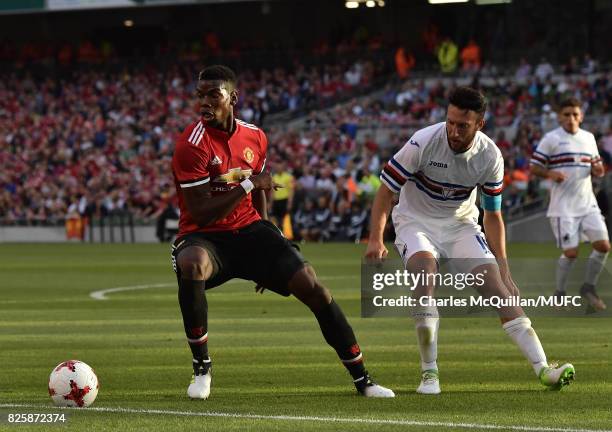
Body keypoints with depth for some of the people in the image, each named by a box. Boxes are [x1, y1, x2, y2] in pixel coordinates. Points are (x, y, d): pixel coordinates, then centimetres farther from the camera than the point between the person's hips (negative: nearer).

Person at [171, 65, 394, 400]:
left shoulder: (254, 138, 3)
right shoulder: (192, 145, -17)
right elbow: (201, 214, -21)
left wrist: (266, 257, 21)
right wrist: (248, 185, -21)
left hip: (248, 228, 5)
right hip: (205, 236, -5)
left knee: (312, 288, -6)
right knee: (192, 265, -40)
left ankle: (362, 379, 7)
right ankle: (201, 368, -20)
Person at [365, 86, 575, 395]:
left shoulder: (490, 156, -12)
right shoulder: (424, 142, -22)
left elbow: (493, 215, 0)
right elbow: (386, 189, -13)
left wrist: (503, 267, -4)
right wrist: (375, 239, -23)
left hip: (460, 224, 3)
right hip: (416, 221, -3)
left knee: (495, 284, -15)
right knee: (423, 268, -32)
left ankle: (542, 368, -16)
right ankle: (429, 373, -25)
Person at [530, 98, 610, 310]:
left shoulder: (588, 138, 12)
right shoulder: (551, 139, -4)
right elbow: (534, 167, -3)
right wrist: (550, 174, -22)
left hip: (588, 203, 5)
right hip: (563, 206, -5)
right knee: (571, 252, -8)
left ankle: (589, 287, 14)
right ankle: (560, 293, 11)